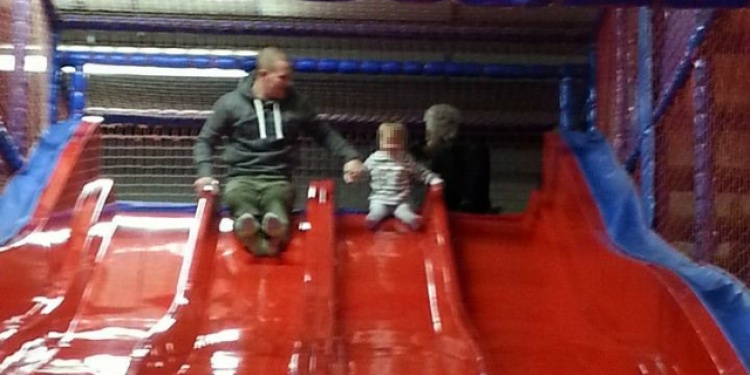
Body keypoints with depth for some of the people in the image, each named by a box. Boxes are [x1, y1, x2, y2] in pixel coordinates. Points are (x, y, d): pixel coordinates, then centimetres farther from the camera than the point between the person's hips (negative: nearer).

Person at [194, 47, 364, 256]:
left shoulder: (295, 103, 10)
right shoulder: (231, 103, 4)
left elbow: (323, 134, 22)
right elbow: (205, 140, 10)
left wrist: (349, 156, 7)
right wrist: (205, 173, -8)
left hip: (278, 180, 1)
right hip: (241, 178, 0)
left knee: (276, 203, -39)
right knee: (240, 199, -40)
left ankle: (275, 226, -70)